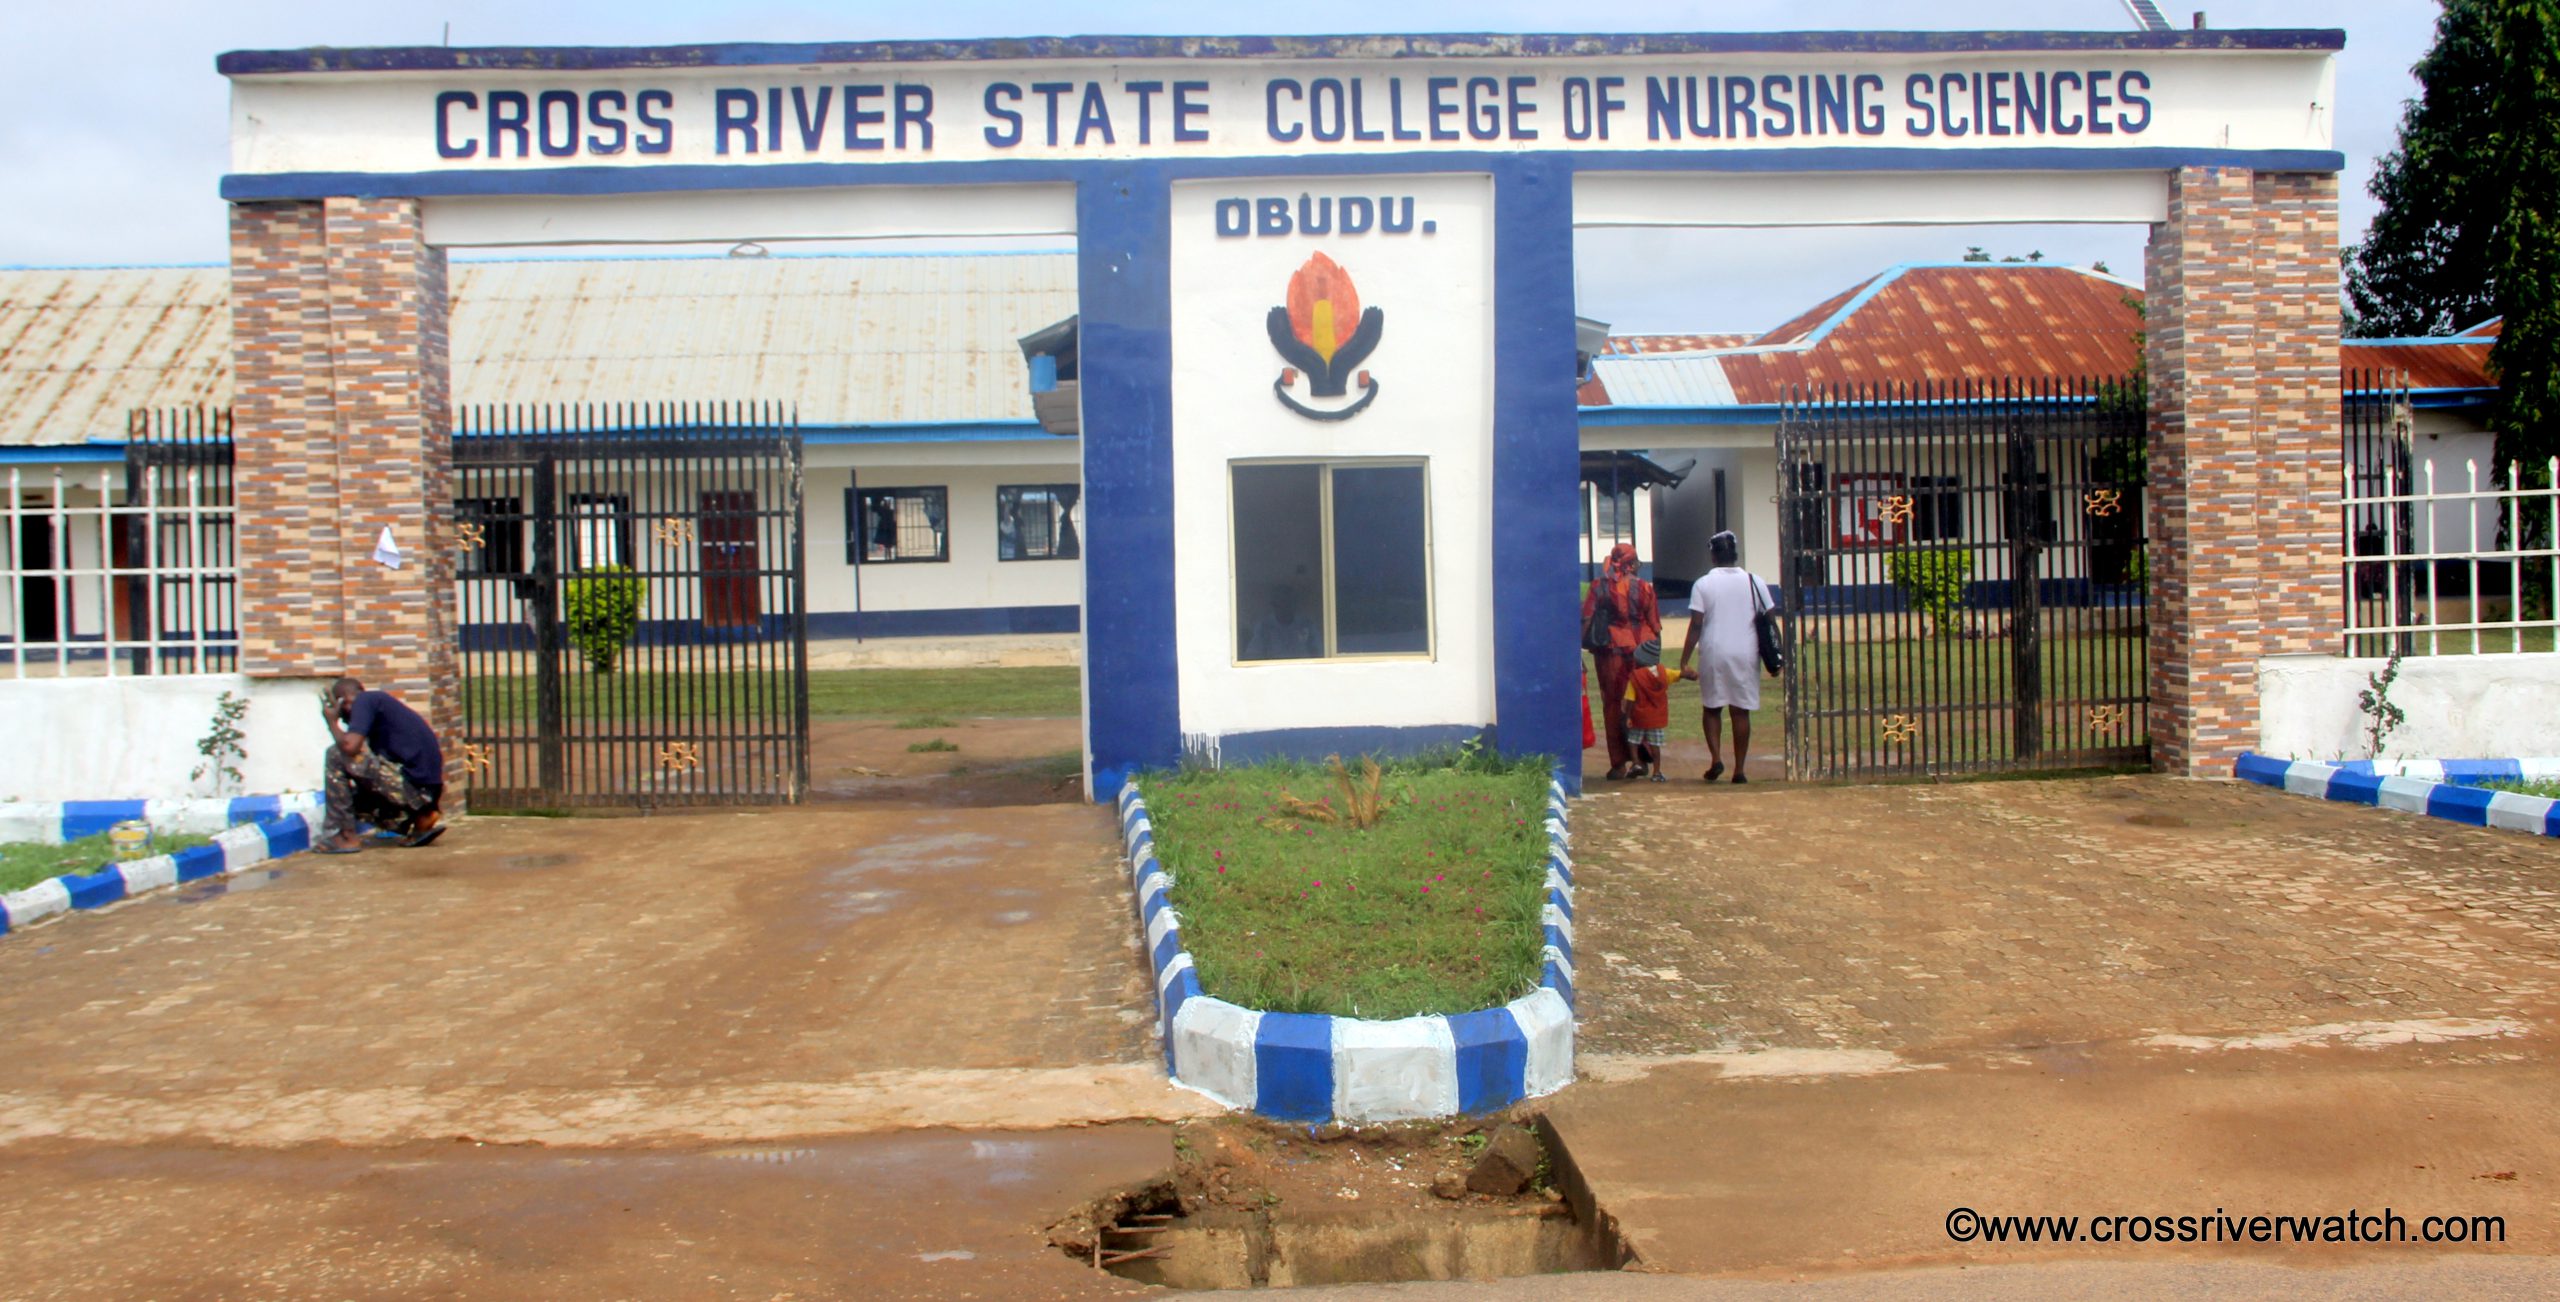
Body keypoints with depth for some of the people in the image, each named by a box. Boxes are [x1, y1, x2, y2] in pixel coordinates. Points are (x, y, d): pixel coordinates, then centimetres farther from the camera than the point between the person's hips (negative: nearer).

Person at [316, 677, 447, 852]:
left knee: (336, 756, -6)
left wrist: (332, 721, -1)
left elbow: (349, 746, -17)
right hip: (427, 790, 10)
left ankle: (346, 836, -3)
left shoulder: (364, 700, -3)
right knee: (355, 799, 26)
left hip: (410, 783, -10)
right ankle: (422, 820, 12)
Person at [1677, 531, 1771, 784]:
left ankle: (1716, 758, -2)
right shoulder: (1754, 582, 3)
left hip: (1713, 654, -1)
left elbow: (1695, 626, -6)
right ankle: (1739, 770, 6)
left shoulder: (1703, 584, -3)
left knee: (1710, 708, 15)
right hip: (1746, 655, 1)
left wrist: (1684, 662, -3)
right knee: (1741, 711, 7)